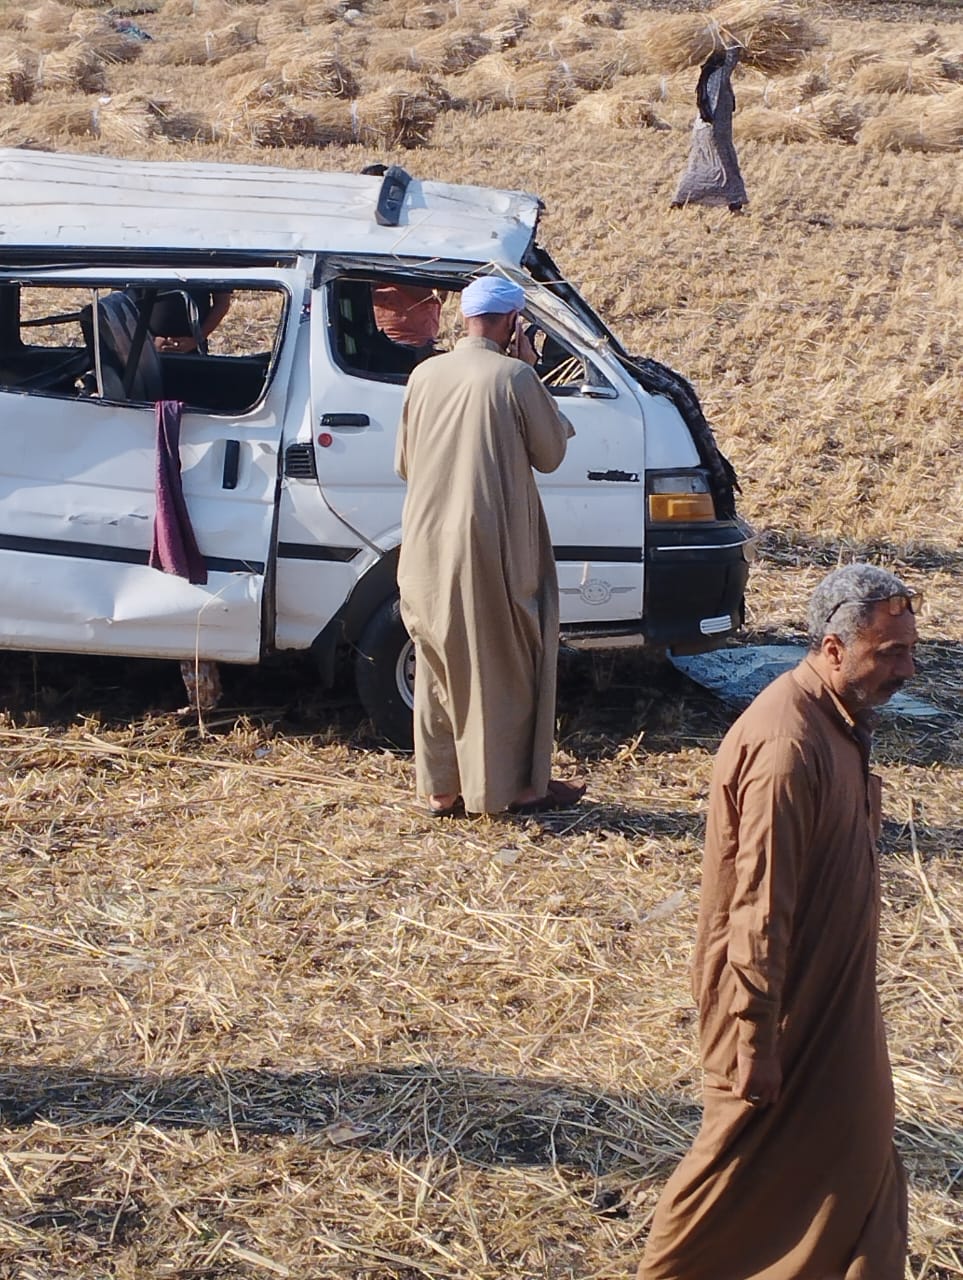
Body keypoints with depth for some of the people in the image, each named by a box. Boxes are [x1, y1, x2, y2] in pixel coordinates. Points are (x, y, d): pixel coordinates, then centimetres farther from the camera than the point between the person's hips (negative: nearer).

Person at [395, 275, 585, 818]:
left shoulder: (425, 376, 4)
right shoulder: (514, 377, -12)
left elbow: (405, 464, 12)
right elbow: (551, 453, 0)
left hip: (430, 548, 5)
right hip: (494, 549, -5)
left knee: (440, 666, 13)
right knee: (506, 669, 7)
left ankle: (441, 788, 18)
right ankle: (520, 786, 13)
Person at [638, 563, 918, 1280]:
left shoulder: (840, 720, 3)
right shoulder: (787, 746, -28)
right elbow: (759, 910, -27)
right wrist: (754, 1043, -23)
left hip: (834, 992, 9)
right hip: (783, 1001, -9)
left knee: (855, 1152, 18)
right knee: (748, 1164, 7)